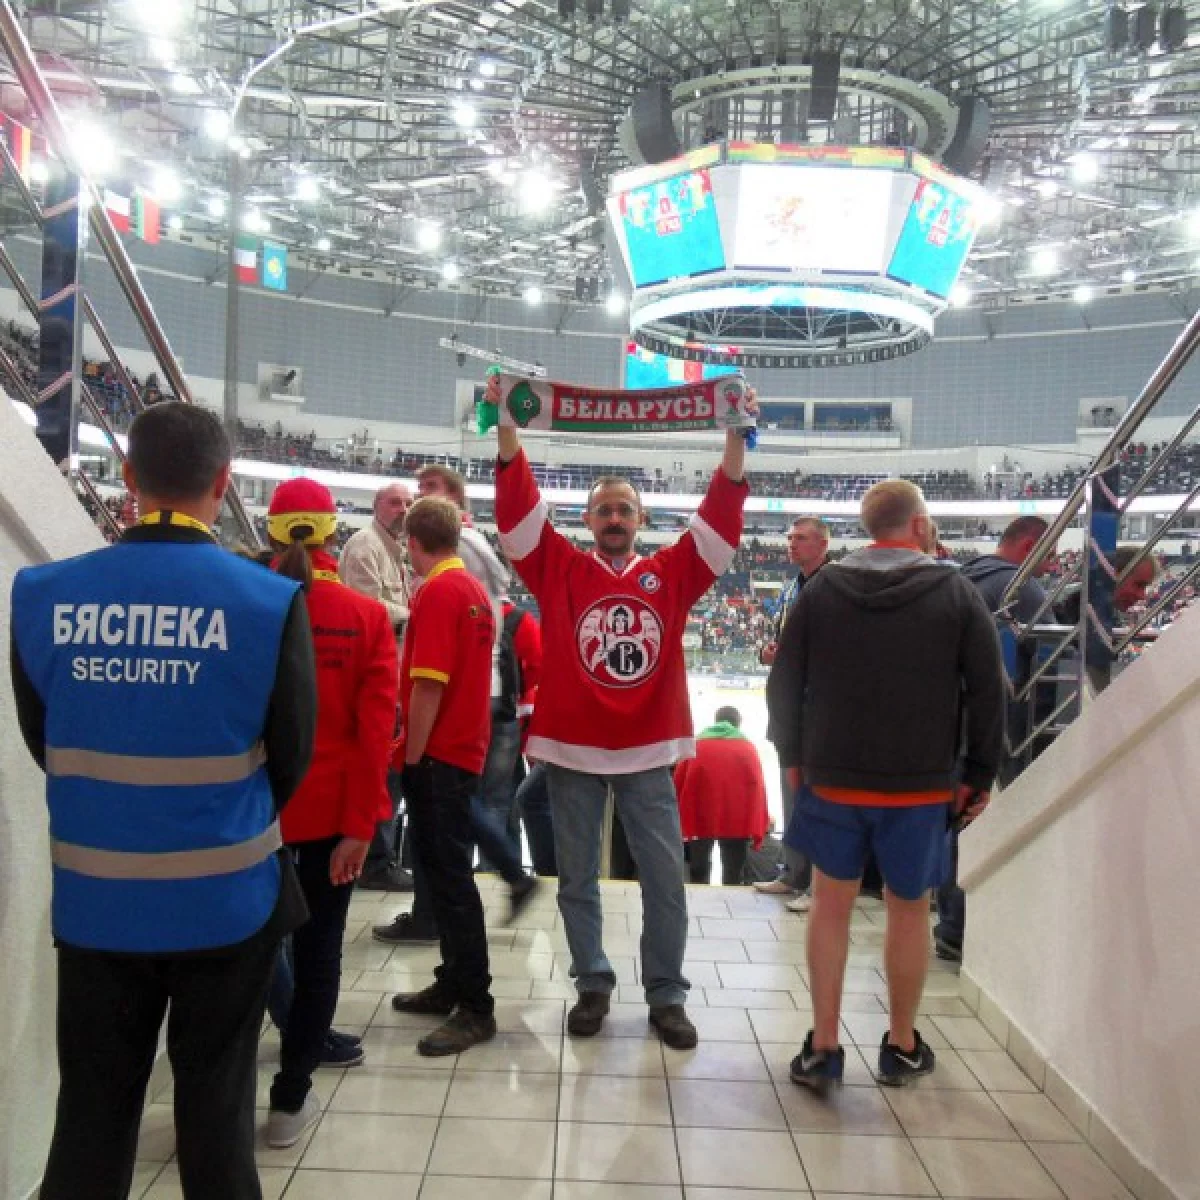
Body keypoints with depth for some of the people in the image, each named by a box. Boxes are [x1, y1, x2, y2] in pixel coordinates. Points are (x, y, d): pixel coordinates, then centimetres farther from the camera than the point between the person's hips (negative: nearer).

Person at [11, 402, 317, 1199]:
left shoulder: (42, 595, -8)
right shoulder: (271, 601, -16)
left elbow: (43, 742, 4)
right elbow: (293, 754, -5)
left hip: (94, 901, 2)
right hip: (226, 900, -2)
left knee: (91, 1112, 18)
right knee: (215, 1108, 16)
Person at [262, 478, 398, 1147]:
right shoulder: (367, 617, -8)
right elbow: (376, 727, -13)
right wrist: (359, 824, -9)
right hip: (331, 811, -1)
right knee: (319, 948, 12)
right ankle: (292, 1099, 19)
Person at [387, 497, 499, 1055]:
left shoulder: (437, 592, -15)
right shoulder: (475, 589, 12)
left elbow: (428, 686, -21)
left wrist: (412, 757, -13)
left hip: (437, 755, -9)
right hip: (465, 750, 9)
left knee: (449, 876, -5)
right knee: (446, 869, 16)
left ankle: (476, 1008, 0)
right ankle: (453, 983, 25)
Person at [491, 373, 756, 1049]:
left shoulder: (671, 576, 5)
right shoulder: (561, 570, 3)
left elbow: (723, 518, -1)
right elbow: (520, 508, -5)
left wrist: (737, 438, -9)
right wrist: (507, 424, -14)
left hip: (648, 752, 0)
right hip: (572, 749, 0)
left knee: (666, 878, 6)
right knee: (578, 878, 11)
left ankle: (667, 995, 21)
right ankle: (593, 985, 28)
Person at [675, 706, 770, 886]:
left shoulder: (696, 743, 17)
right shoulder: (747, 747, 12)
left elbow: (678, 782, 10)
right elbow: (757, 787, 1)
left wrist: (678, 820, 15)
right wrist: (758, 830, 0)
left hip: (699, 819, 1)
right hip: (737, 821, -1)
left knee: (699, 875, 15)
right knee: (733, 878, 7)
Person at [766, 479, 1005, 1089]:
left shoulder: (822, 589, 0)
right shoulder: (956, 594, -4)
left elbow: (783, 682, 1)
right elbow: (987, 693, -4)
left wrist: (791, 755, 12)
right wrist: (979, 774, 5)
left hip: (831, 779, 1)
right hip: (921, 785, -1)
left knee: (831, 906, 11)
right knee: (909, 910, 13)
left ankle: (822, 1048, 14)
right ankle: (901, 1046, 27)